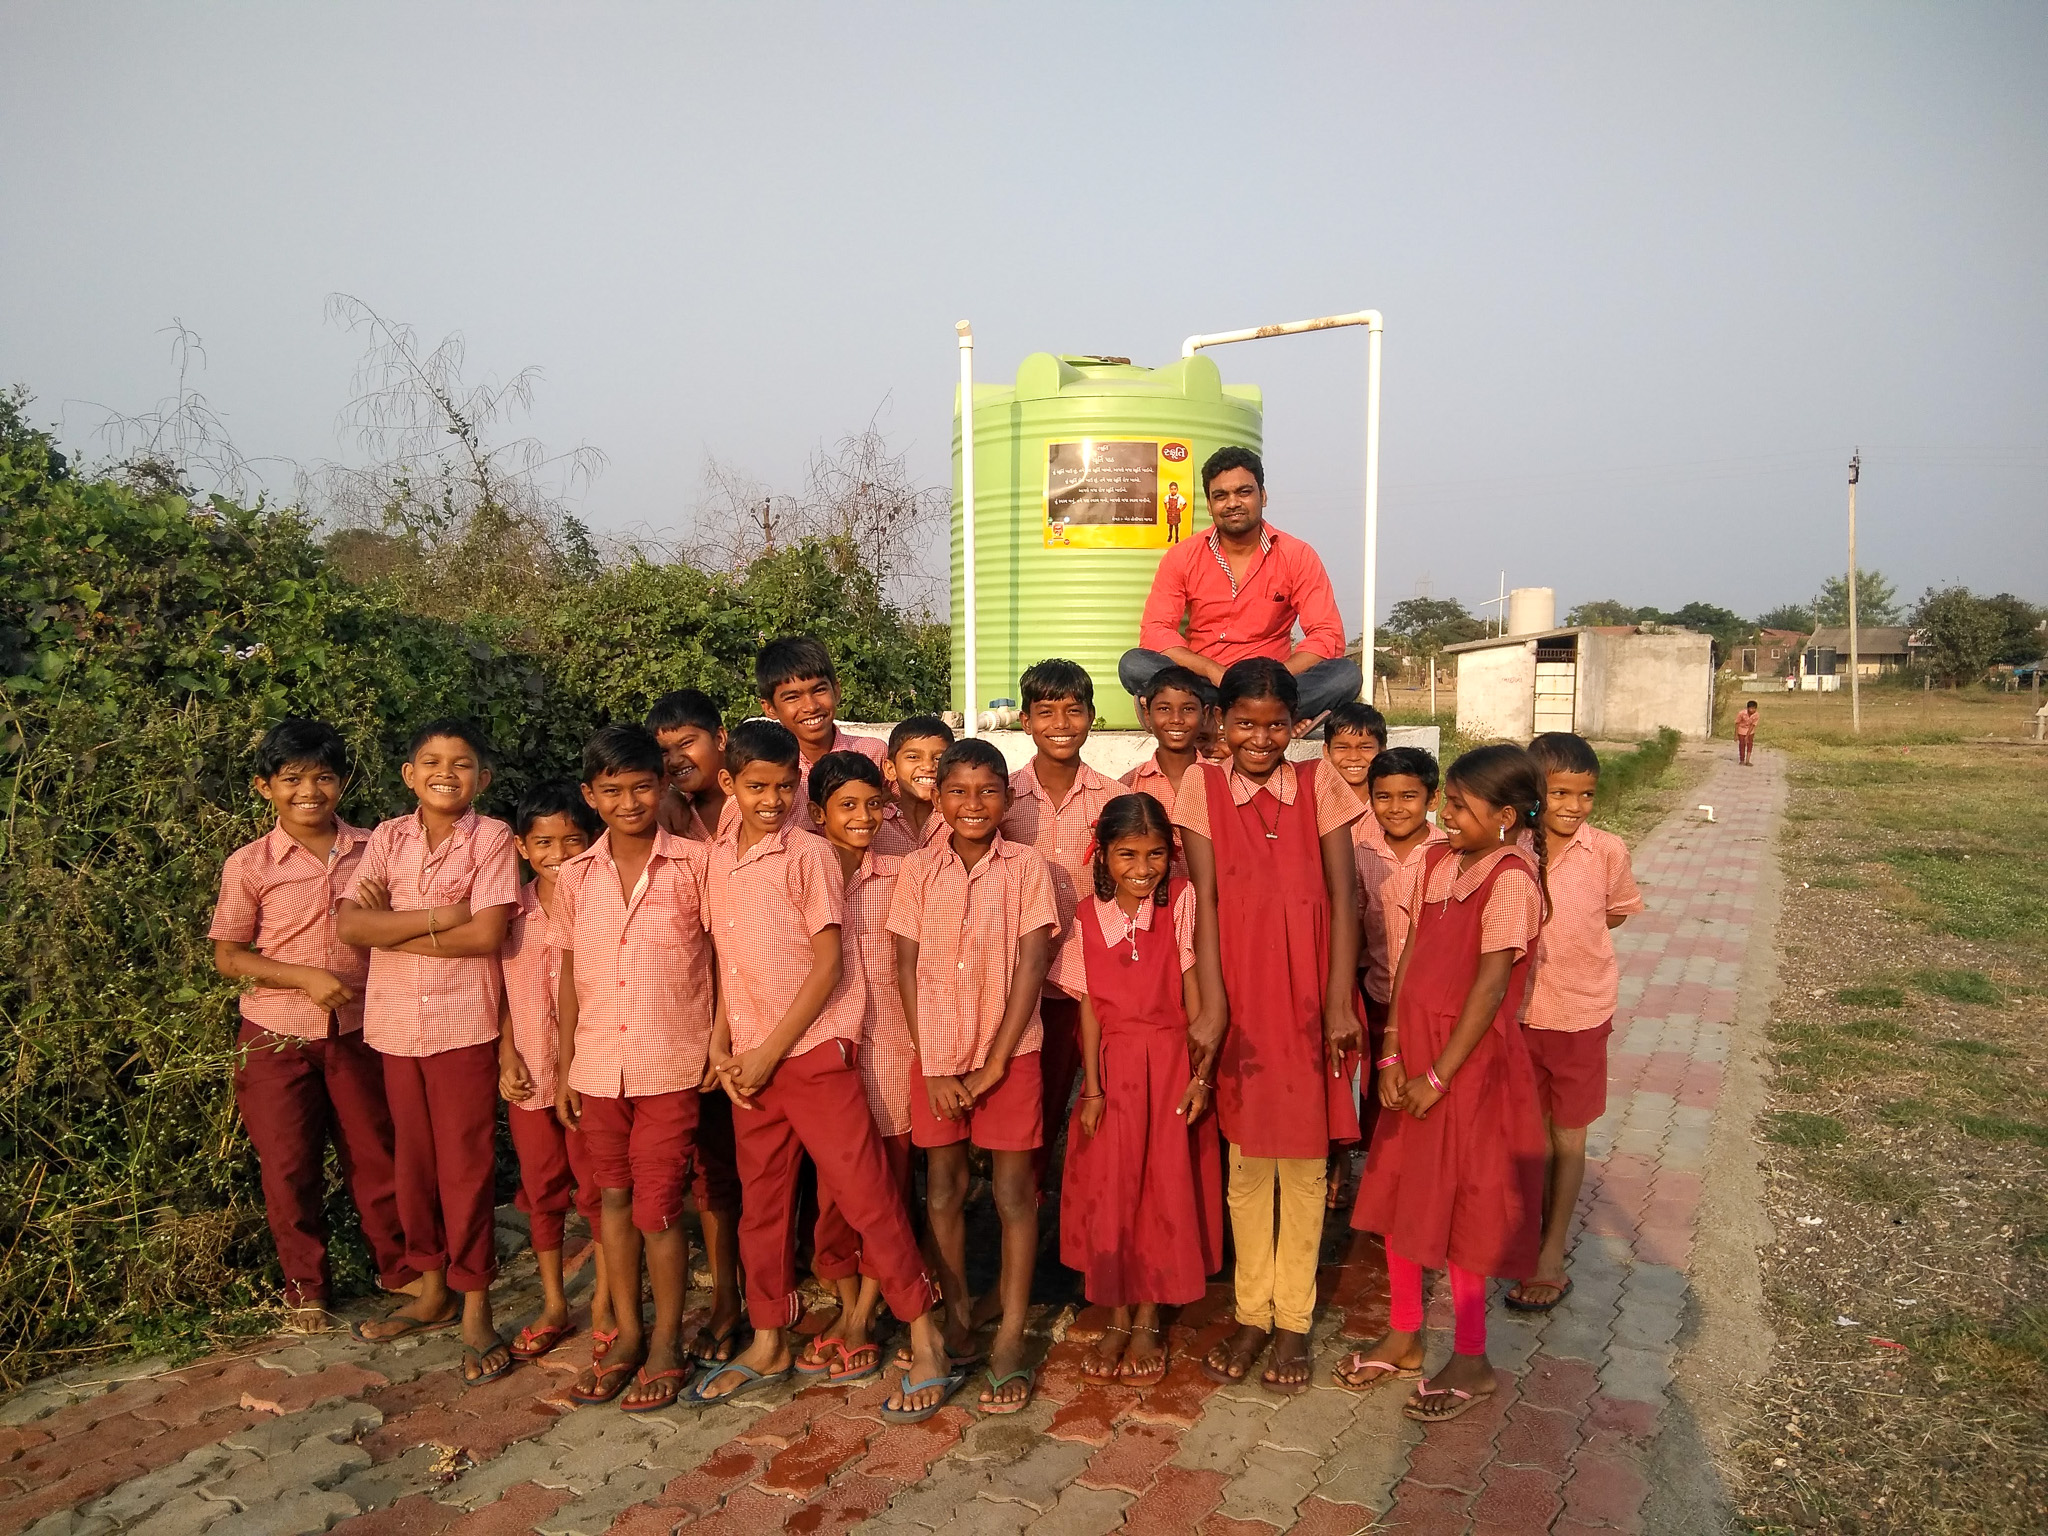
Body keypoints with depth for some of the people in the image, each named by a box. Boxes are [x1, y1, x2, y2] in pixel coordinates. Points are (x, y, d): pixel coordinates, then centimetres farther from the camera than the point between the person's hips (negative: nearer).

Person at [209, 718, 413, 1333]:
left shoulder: (370, 850, -2)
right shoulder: (249, 865, -8)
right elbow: (227, 956, -5)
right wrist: (305, 977, -16)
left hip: (357, 1032, 2)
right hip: (277, 1037, -1)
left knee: (375, 1155, 12)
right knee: (289, 1168, 9)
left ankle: (401, 1268, 30)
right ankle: (306, 1289, 27)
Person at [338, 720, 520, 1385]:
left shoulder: (492, 838, -7)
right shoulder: (388, 837, 5)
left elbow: (487, 935, -16)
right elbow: (349, 923, -7)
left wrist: (392, 928, -11)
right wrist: (438, 916, -16)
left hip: (464, 1023, -4)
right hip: (396, 1023, 5)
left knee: (466, 1164, 1)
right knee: (414, 1160, 15)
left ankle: (476, 1309, 13)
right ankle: (432, 1289, 31)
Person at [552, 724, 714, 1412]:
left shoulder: (696, 864, -7)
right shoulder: (575, 877, 4)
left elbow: (720, 957, -1)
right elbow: (570, 975, 10)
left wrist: (720, 1043, -4)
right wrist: (563, 1065, 9)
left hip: (670, 1064, -4)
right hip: (598, 1064, 4)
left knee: (657, 1209, -1)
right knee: (614, 1199, 14)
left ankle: (667, 1345, 18)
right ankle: (627, 1335, 29)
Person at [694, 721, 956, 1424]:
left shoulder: (810, 855, -9)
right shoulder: (721, 857, 9)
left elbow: (828, 966, -12)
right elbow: (727, 961, 14)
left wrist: (769, 1053, -12)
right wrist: (721, 1048, 4)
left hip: (813, 1050, -6)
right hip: (750, 1061, 6)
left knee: (865, 1194, -4)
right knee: (760, 1200, 15)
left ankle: (926, 1338, 7)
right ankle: (768, 1343, 30)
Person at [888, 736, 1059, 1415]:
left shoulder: (1026, 866, -6)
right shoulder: (919, 870, -1)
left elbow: (1031, 967, -9)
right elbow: (907, 970, -1)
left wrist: (995, 1062, -12)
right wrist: (933, 1067, -7)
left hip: (1010, 1051, -2)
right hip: (936, 1053, 2)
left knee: (1015, 1193, 4)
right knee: (942, 1189, 10)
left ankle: (1009, 1340, 15)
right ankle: (957, 1325, 26)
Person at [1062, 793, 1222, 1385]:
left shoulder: (1181, 900, -8)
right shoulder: (1088, 916, -2)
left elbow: (1192, 990, -8)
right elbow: (1089, 1004, -1)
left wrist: (1200, 1074, -11)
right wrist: (1091, 1085, -5)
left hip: (1171, 1062, -1)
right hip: (1113, 1065, 2)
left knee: (1165, 1190, 4)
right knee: (1109, 1190, 3)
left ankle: (1149, 1322, 19)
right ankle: (1117, 1318, 20)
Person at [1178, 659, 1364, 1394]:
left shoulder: (1319, 784, 1)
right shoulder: (1202, 786, 0)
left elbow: (1342, 893, -3)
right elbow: (1205, 898, -6)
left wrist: (1339, 1001, -9)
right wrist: (1211, 1005, -12)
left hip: (1307, 994, 0)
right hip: (1240, 995, 0)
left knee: (1304, 1160, 7)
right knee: (1247, 1159, 10)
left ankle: (1294, 1319, 21)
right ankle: (1251, 1312, 24)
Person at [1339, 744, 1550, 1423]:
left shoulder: (1512, 878, -17)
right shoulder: (1438, 862, 5)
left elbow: (1490, 985, -19)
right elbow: (1411, 959, 5)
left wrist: (1437, 1076, -15)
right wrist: (1392, 1055, 0)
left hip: (1470, 1063, -7)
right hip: (1415, 1057, 7)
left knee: (1457, 1208, 4)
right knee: (1399, 1196, 14)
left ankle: (1471, 1361, 23)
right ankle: (1403, 1339, 31)